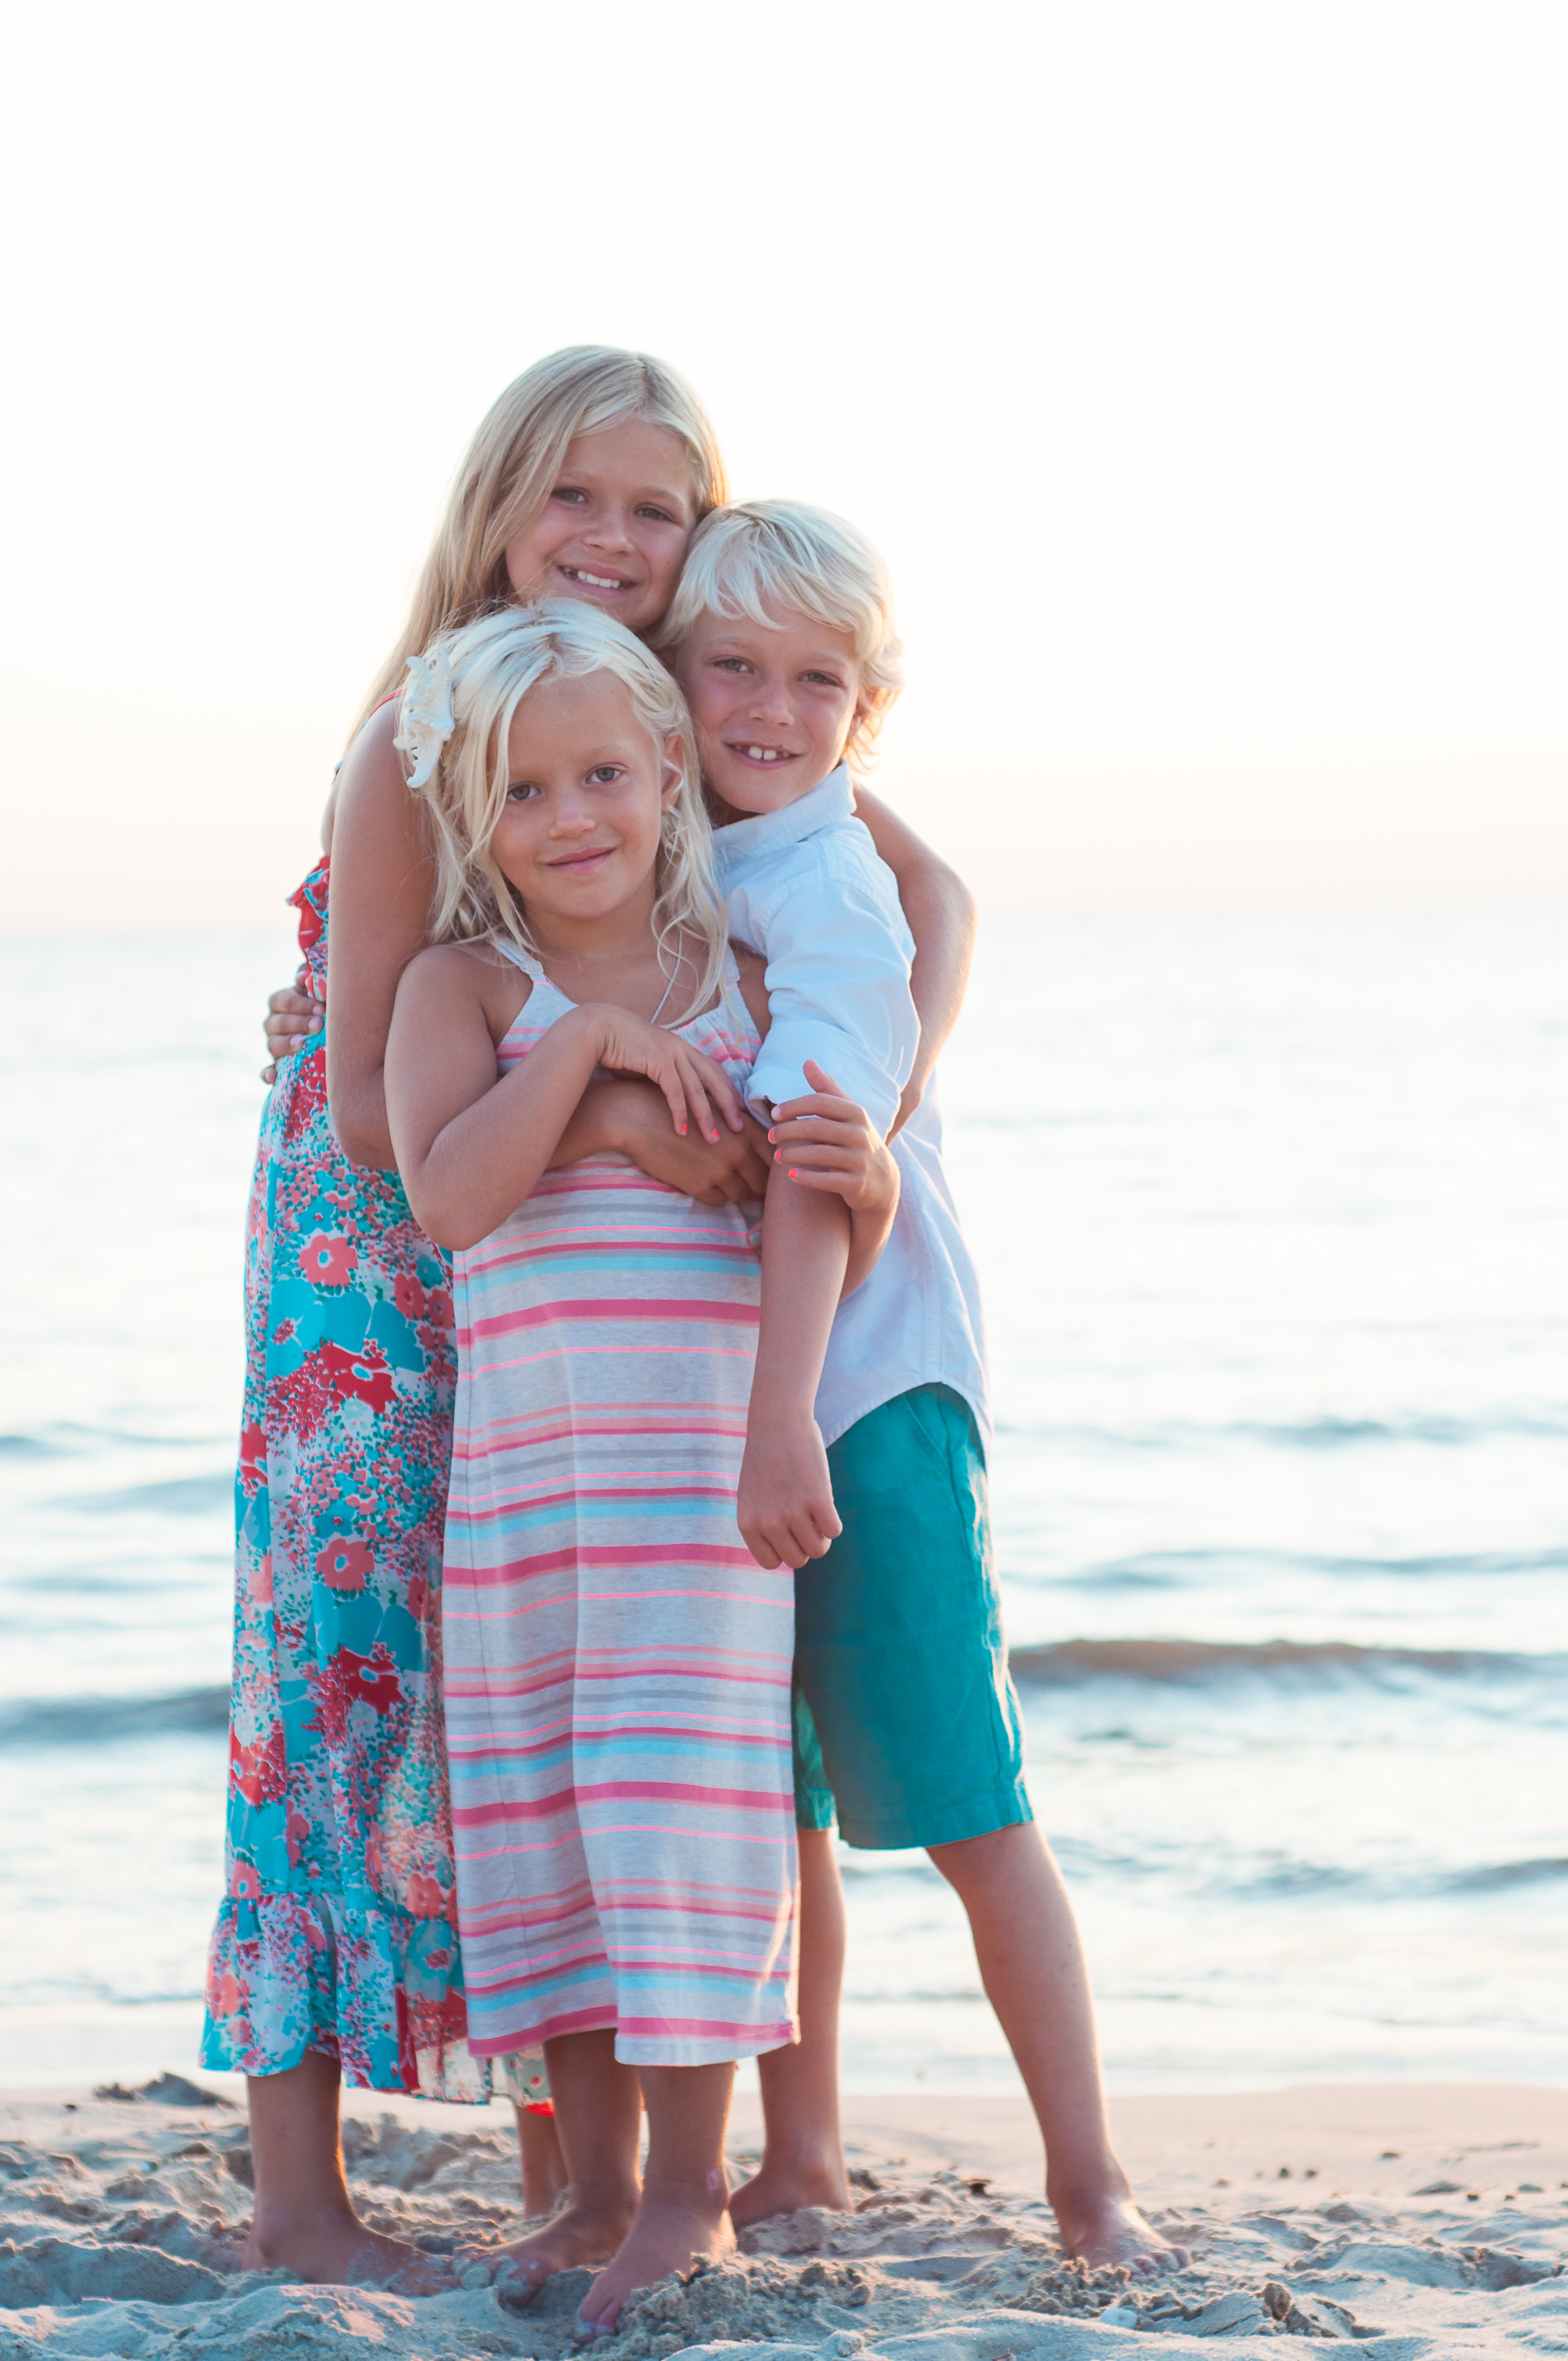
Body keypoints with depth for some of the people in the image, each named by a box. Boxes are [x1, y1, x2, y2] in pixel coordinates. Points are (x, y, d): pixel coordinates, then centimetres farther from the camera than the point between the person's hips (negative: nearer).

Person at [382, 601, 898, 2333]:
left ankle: (691, 2187, 5)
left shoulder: (745, 986, 7)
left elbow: (849, 1243, 11)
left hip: (706, 1460, -1)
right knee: (540, 1818, 7)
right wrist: (588, 1039, -18)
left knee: (679, 1795, -5)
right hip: (518, 1462, 1)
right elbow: (448, 1197, -17)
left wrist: (856, 1174, -8)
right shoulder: (462, 987, 0)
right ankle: (596, 2185, 19)